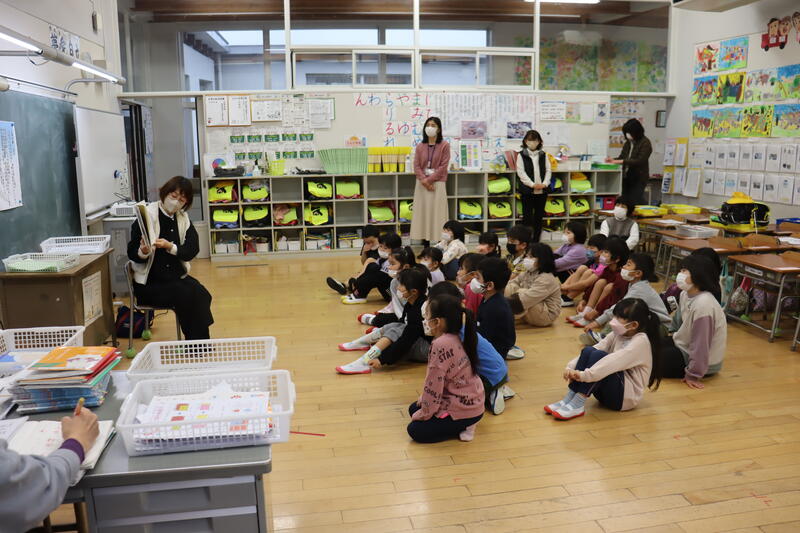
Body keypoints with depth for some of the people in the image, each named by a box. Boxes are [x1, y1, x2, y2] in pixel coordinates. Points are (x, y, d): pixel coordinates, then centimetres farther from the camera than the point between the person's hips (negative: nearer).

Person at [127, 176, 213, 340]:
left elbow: (192, 250, -6)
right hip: (149, 283, -4)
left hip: (177, 277, 4)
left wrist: (170, 247, -24)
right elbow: (132, 254, -5)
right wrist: (142, 252, -28)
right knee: (185, 295, -28)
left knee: (201, 295, -24)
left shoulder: (184, 220, 8)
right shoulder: (147, 216, -5)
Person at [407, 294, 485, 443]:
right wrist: (424, 398, 10)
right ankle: (462, 423, 12)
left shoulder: (440, 345, -28)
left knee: (415, 430, -2)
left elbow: (434, 384, -23)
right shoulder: (453, 338, 1)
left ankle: (463, 426, 1)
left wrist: (424, 413, -10)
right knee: (413, 409, 18)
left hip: (463, 408, -10)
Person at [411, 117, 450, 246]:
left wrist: (430, 179, -12)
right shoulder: (420, 146, 11)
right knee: (422, 212, 2)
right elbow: (416, 166, 4)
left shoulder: (444, 145, -1)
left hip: (438, 183, -4)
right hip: (422, 184, 4)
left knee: (437, 213, -5)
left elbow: (443, 166, -7)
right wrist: (423, 180, -12)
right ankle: (425, 241, 7)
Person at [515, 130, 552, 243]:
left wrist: (544, 183, -9)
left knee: (539, 217, 8)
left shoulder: (543, 155, 10)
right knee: (527, 216, -1)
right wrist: (532, 184, -15)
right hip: (527, 190, -3)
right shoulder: (521, 155, 0)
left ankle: (536, 241, 15)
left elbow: (548, 170, 8)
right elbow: (521, 172, -7)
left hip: (542, 190, 4)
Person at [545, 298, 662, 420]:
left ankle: (577, 404, -30)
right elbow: (596, 347, -5)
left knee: (599, 355, -27)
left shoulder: (641, 341, -15)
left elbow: (615, 361, -29)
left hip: (628, 395, -7)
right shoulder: (617, 334, 7)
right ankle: (569, 399, -21)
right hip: (606, 394, 7)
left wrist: (584, 375, -38)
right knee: (588, 350, -15)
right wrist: (571, 367, -20)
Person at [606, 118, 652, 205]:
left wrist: (622, 161, -25)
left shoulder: (645, 143, -9)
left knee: (635, 202, -10)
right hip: (626, 177, 6)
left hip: (638, 178, -6)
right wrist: (613, 160, -6)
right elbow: (622, 157, 17)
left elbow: (640, 161, -19)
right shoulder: (628, 143, 12)